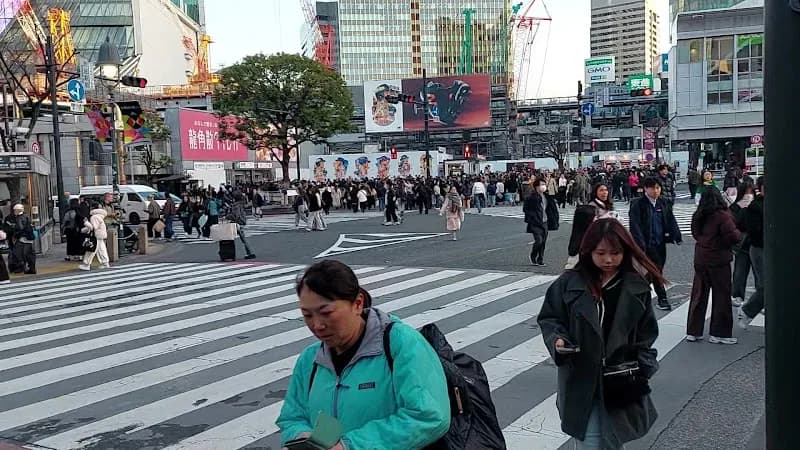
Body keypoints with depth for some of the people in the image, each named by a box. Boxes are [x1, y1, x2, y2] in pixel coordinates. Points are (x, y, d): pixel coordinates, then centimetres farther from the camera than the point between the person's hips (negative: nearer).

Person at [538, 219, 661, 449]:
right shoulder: (569, 283, -5)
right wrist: (557, 340, -14)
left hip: (622, 383, 2)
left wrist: (643, 366, -3)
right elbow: (549, 318, 4)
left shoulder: (637, 287, -1)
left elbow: (646, 333, 7)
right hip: (581, 381, -1)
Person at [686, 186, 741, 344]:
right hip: (718, 260, -6)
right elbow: (733, 236, -19)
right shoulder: (723, 216, -16)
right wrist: (739, 234, 0)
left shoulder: (697, 216, 3)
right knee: (721, 295, 6)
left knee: (698, 295, 13)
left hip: (700, 259, 6)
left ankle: (693, 331, 17)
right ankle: (719, 333, 11)